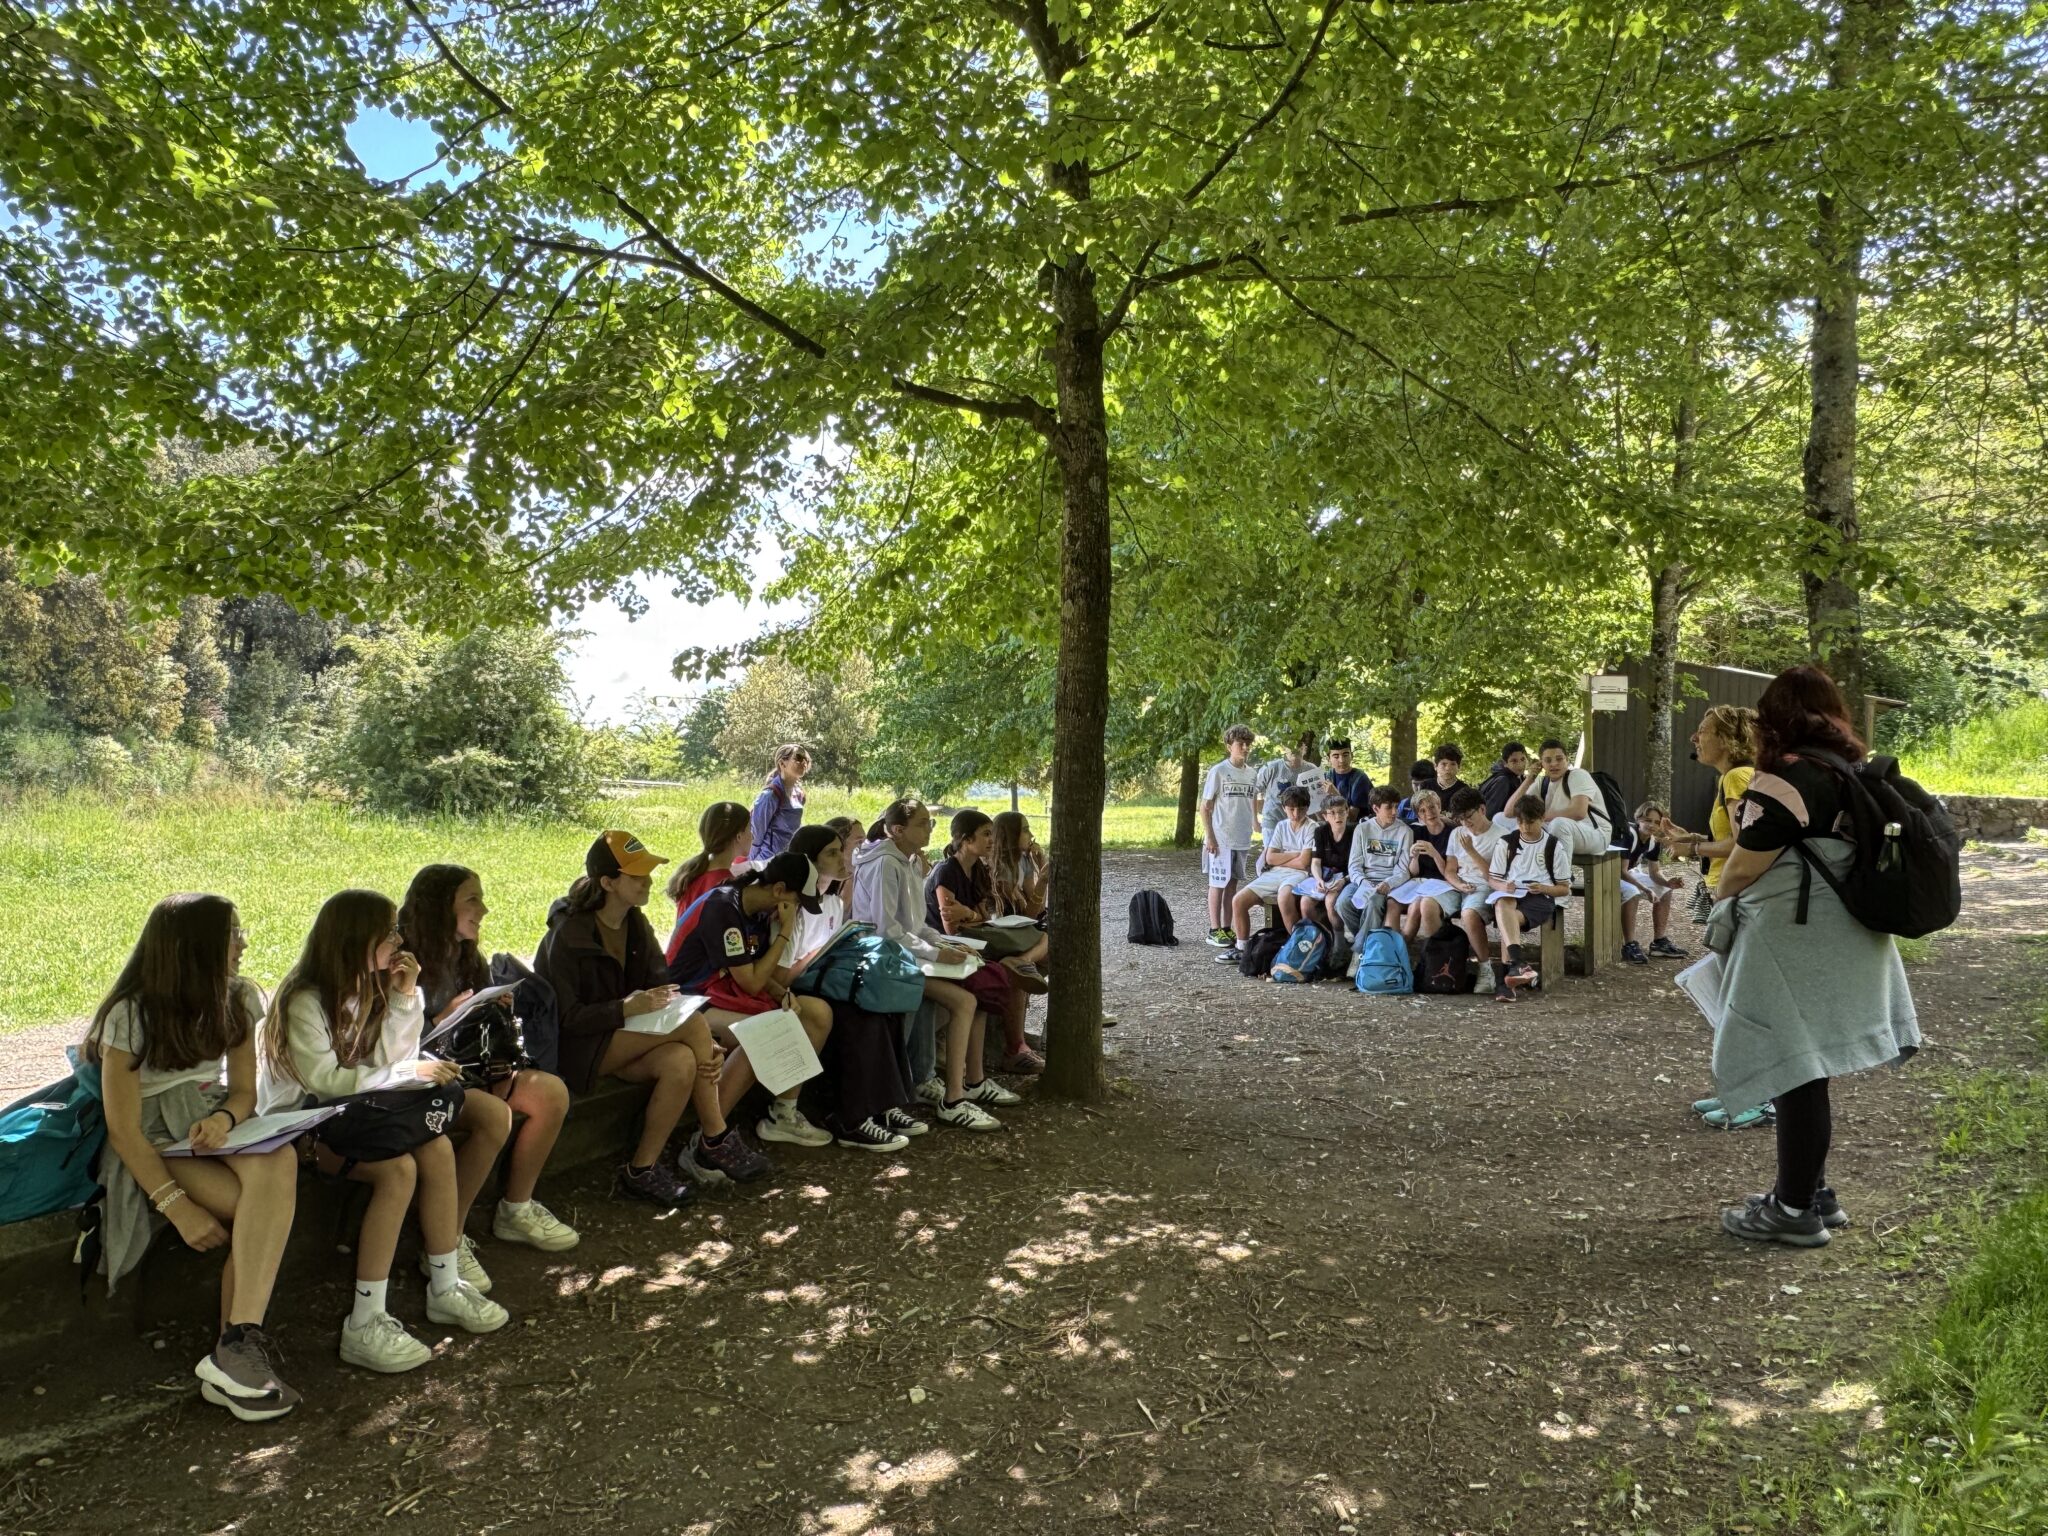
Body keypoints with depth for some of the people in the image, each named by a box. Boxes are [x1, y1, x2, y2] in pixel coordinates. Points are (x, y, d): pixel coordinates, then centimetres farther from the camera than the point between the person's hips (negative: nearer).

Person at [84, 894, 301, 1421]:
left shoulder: (238, 998, 4)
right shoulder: (131, 1016, -13)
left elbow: (244, 1089, 5)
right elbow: (124, 1130, -14)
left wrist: (225, 1118, -21)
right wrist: (179, 1207, -24)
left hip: (212, 1122, 5)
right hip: (154, 1142, -5)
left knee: (279, 1161, -32)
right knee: (269, 1208, -31)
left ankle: (235, 1350, -35)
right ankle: (239, 1346, -25)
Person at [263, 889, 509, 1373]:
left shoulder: (368, 986, 8)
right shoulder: (304, 1000, -16)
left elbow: (393, 1060, 2)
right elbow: (325, 1080, -23)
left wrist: (405, 997, -7)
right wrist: (409, 1073, -21)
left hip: (351, 1110, 7)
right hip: (299, 1124, -7)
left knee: (438, 1148, -20)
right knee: (401, 1167, -30)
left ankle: (446, 1287, -10)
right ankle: (365, 1326, -25)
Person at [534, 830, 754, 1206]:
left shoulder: (636, 925, 4)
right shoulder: (568, 934, -16)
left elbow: (664, 990, 0)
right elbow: (565, 1019, -18)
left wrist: (707, 1045, -16)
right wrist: (627, 1008, -33)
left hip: (625, 1039, 6)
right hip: (577, 1049, -6)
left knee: (681, 1061, -29)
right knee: (692, 1024, -26)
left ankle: (642, 1171, -17)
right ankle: (715, 1140, -15)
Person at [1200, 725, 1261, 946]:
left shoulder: (1252, 774, 9)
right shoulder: (1218, 772, -8)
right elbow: (1205, 807, -8)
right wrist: (1209, 837, -13)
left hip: (1243, 839, 5)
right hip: (1221, 840, -5)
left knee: (1233, 883, 11)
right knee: (1218, 883, 1)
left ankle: (1227, 928, 19)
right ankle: (1215, 930, 8)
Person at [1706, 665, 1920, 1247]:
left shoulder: (1784, 778, -17)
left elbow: (1745, 864, -12)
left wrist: (1720, 902, 8)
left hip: (1792, 942, -9)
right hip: (1837, 938, 9)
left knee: (1793, 1070, -1)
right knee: (1807, 1069, 18)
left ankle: (1796, 1209, 7)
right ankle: (1811, 1192, 28)